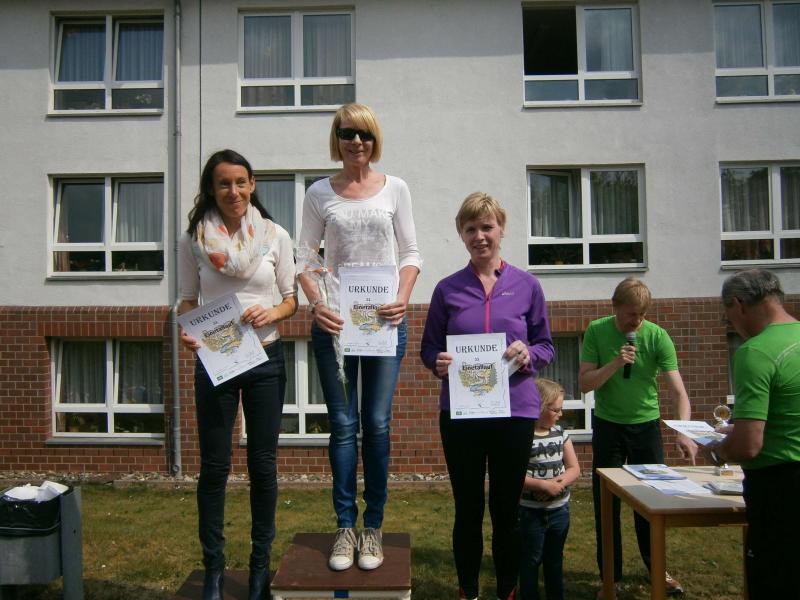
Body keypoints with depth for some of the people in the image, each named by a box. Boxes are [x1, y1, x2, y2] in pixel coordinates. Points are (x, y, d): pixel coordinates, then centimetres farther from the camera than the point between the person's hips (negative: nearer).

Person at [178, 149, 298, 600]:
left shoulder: (275, 236, 1)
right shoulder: (194, 240, 1)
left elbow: (292, 298, 5)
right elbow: (188, 300, 7)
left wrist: (272, 313, -15)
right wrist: (186, 331, -13)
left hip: (265, 358, 0)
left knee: (263, 464, 8)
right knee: (215, 466, 5)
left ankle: (261, 563, 26)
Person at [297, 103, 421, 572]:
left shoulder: (395, 188, 7)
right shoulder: (320, 193, 6)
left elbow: (410, 252, 6)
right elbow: (305, 256, 4)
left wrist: (403, 299, -10)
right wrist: (316, 304, -11)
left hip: (384, 319, 0)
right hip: (334, 319, 0)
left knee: (377, 423, 3)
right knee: (343, 424, 4)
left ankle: (374, 527, 16)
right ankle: (346, 527, 15)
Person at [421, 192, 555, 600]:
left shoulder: (527, 286, 2)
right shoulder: (448, 289, 3)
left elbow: (547, 346, 7)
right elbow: (429, 348, 7)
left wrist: (528, 354, -15)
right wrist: (440, 363, -14)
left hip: (515, 410, 0)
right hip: (460, 413, 0)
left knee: (506, 510, 11)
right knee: (468, 510, 11)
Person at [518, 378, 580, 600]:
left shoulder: (560, 434, 4)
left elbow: (574, 469, 4)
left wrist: (559, 482, -14)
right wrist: (542, 484, -27)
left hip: (560, 509, 6)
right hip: (531, 512, -6)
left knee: (555, 559, 20)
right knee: (531, 559, 7)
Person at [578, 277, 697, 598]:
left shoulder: (657, 336, -13)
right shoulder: (596, 331, -11)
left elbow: (678, 391, -17)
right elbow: (584, 383, -12)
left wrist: (683, 432, -32)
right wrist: (615, 363, -27)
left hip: (647, 424, 0)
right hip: (608, 426, 0)